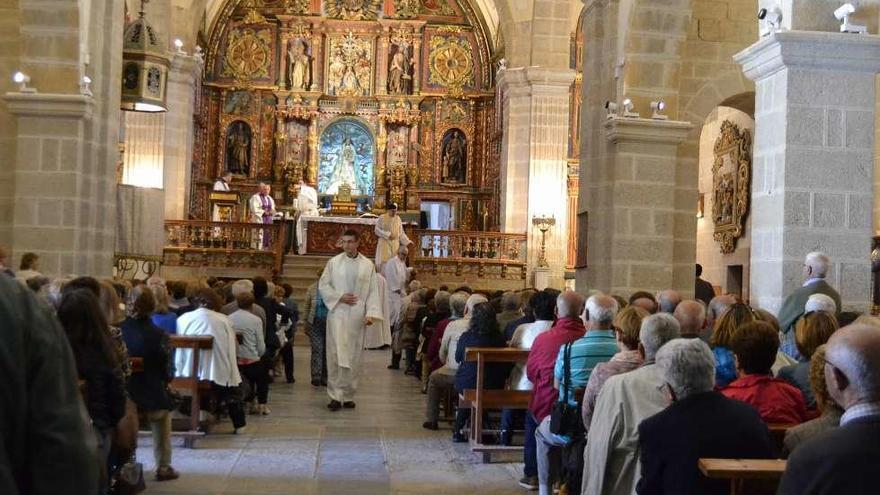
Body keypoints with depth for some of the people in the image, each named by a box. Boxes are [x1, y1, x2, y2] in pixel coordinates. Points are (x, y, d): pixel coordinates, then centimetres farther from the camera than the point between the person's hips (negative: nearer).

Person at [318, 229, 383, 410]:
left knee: (353, 356, 5)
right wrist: (340, 297, -8)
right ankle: (336, 395, -6)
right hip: (337, 314, -1)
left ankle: (348, 395, 15)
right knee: (336, 354, -7)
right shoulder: (334, 262, 4)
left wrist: (371, 313, -8)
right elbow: (323, 285, 5)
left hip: (357, 316, 1)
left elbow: (373, 292, 3)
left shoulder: (368, 265, 5)